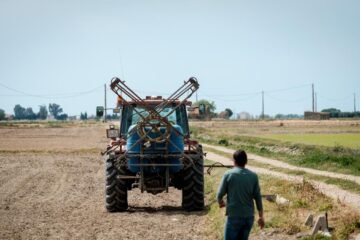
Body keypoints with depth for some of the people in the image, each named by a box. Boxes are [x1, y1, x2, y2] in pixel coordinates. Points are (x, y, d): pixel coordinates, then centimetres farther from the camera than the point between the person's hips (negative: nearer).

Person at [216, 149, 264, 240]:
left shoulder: (228, 174, -9)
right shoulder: (253, 176, 0)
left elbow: (220, 194, -2)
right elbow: (258, 197, 2)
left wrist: (221, 202, 22)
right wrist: (261, 216, 10)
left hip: (234, 216, -4)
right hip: (249, 216, 4)